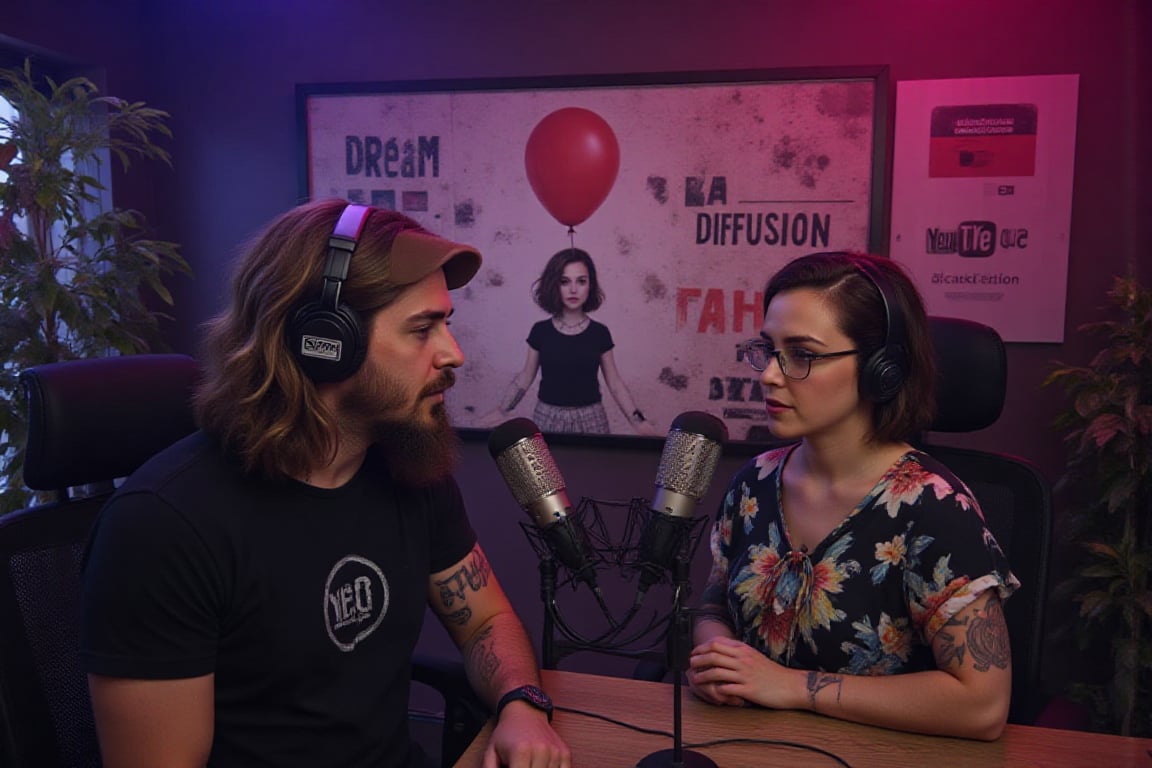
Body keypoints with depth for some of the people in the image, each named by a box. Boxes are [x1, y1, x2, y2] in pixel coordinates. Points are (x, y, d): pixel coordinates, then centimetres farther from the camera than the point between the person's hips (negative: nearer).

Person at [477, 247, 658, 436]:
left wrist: (637, 421, -8)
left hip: (590, 420, 0)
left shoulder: (599, 333, -3)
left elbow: (615, 383, 1)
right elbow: (525, 377, 7)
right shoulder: (540, 331, -2)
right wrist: (502, 411, 2)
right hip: (548, 418, 0)